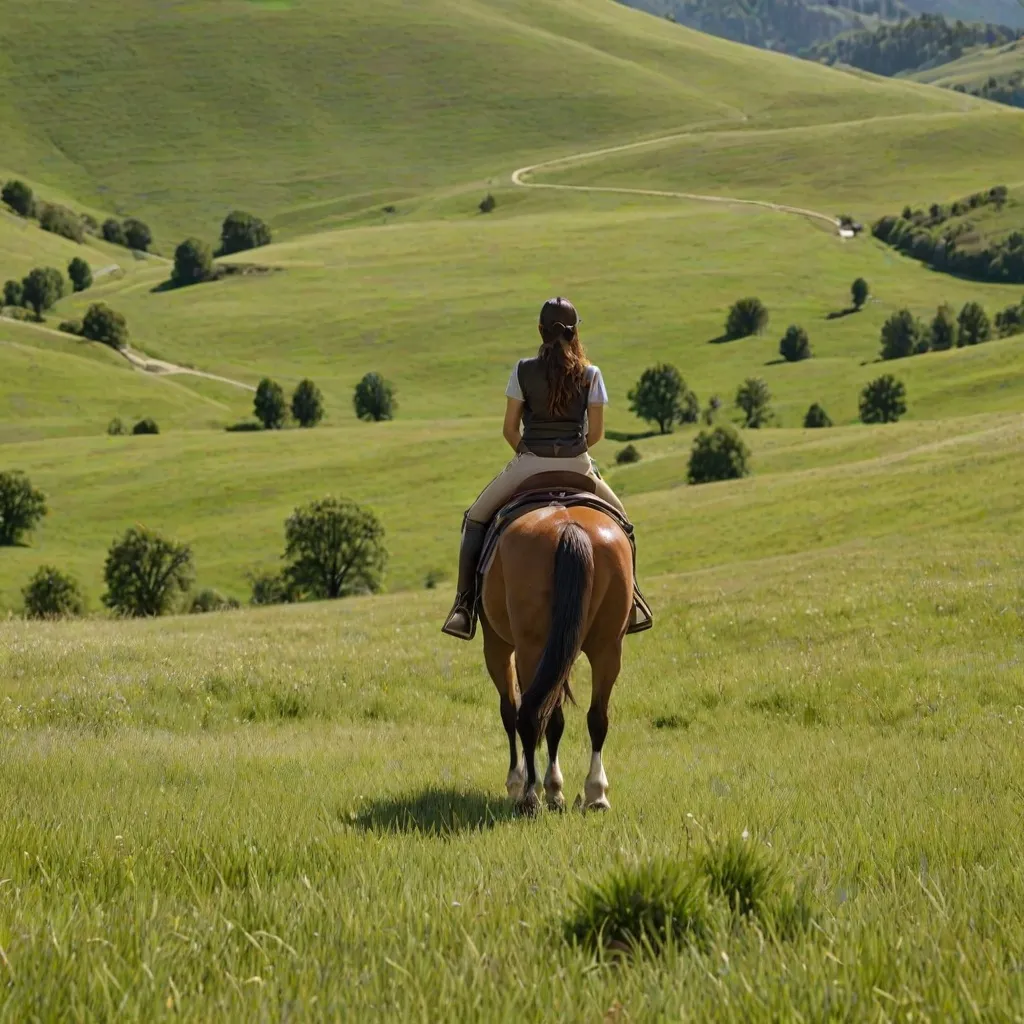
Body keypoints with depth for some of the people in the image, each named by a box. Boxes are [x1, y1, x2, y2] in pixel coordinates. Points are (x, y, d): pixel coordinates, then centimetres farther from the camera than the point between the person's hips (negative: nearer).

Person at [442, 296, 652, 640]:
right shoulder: (590, 374, -2)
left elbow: (510, 429, -1)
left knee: (475, 519, 16)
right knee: (618, 519, 28)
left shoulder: (523, 371, -5)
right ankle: (629, 599, 22)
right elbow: (596, 432, 1)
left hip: (530, 464, -1)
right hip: (577, 464, 1)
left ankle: (465, 605, 3)